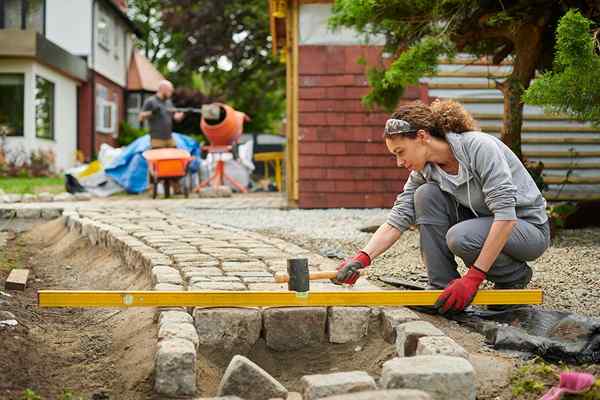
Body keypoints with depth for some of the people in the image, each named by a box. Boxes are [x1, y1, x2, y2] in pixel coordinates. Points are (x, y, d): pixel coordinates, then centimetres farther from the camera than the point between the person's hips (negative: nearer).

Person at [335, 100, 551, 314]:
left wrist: (474, 277, -33)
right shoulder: (424, 170, -6)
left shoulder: (479, 147, -26)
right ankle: (443, 288, -10)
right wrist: (363, 258, -25)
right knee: (426, 194, -15)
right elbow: (397, 220, -8)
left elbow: (506, 215, -31)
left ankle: (516, 276, -4)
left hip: (530, 227, -6)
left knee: (459, 237, -33)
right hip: (485, 224, 6)